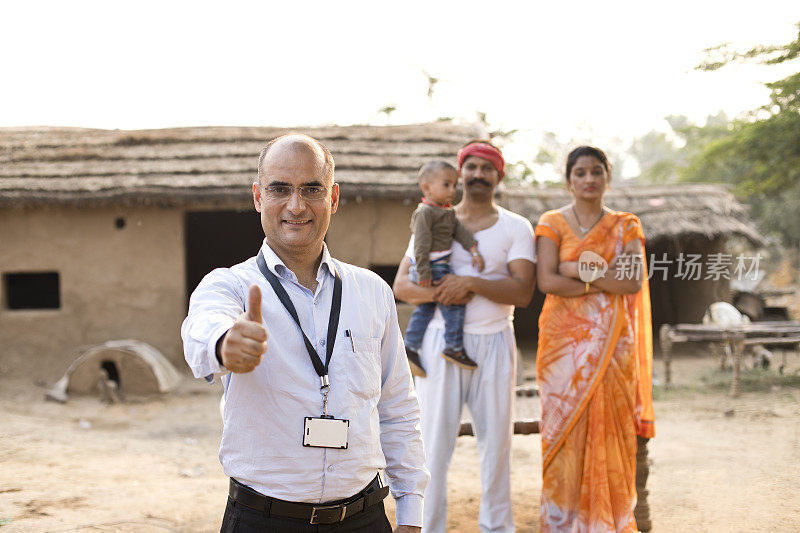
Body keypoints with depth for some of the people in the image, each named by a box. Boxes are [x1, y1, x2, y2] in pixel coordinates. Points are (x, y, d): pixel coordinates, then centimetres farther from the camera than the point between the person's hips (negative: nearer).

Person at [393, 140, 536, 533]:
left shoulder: (516, 228, 5)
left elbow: (522, 291, -7)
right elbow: (401, 283, 4)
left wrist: (471, 283, -20)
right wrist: (436, 292, -16)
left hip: (494, 342, 0)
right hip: (442, 339, 0)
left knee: (496, 438, 7)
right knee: (434, 439, -2)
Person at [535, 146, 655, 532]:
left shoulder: (626, 226, 9)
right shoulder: (553, 223, 4)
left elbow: (635, 282, -5)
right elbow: (546, 281, -10)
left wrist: (581, 270, -11)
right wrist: (604, 281, -9)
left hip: (612, 341, 2)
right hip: (566, 339, -1)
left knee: (610, 426, 1)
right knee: (565, 426, -3)